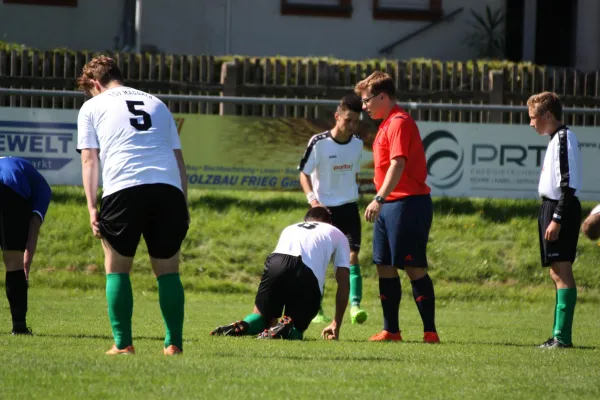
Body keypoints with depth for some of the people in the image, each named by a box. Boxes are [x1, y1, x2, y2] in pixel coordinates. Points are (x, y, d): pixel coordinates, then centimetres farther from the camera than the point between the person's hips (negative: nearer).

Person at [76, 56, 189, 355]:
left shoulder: (92, 107, 18)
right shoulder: (156, 105, 29)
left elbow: (89, 159, 9)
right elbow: (178, 159, 24)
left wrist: (92, 207, 4)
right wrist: (184, 207, 22)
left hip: (123, 188, -3)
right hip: (168, 189, 3)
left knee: (117, 268, 12)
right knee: (168, 269, 11)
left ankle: (123, 343, 5)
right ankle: (174, 343, 5)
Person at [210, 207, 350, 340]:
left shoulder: (289, 229, 40)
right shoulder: (337, 235, 32)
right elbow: (344, 282, 23)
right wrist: (336, 326, 25)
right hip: (309, 275, -2)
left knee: (262, 316, 24)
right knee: (295, 331, 15)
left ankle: (243, 326, -12)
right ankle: (286, 328, -22)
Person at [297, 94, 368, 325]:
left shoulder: (357, 144, 4)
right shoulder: (319, 143, -11)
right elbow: (304, 173, -8)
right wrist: (312, 199, -21)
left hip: (349, 208, 3)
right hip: (324, 208, -3)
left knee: (352, 256, -12)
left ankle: (355, 306, -21)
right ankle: (316, 310, 13)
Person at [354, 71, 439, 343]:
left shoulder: (399, 122, -13)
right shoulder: (388, 124, 18)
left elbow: (398, 164, -23)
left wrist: (379, 199, -31)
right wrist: (382, 201, 19)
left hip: (407, 204, -10)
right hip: (390, 207, 10)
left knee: (414, 268, -8)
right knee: (385, 267, 10)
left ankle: (430, 331, -6)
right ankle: (391, 330, 14)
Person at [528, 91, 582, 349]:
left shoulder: (563, 139, -13)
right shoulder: (557, 139, 17)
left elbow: (568, 184, -20)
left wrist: (557, 219, -22)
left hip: (561, 209, -11)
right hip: (552, 209, 11)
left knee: (562, 269, -13)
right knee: (557, 271, 11)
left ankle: (562, 336, -18)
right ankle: (560, 335, 14)